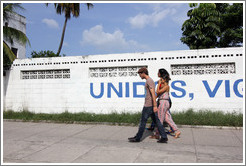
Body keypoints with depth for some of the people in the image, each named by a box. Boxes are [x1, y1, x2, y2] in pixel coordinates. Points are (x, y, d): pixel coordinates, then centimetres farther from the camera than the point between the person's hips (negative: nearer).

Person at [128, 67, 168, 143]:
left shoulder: (149, 81, -13)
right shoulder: (150, 81, 18)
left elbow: (153, 93, -22)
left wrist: (155, 106, -26)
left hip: (148, 105, -9)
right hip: (152, 105, 9)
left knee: (143, 121, 0)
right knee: (157, 121, 7)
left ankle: (138, 137, 10)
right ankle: (164, 137, 6)